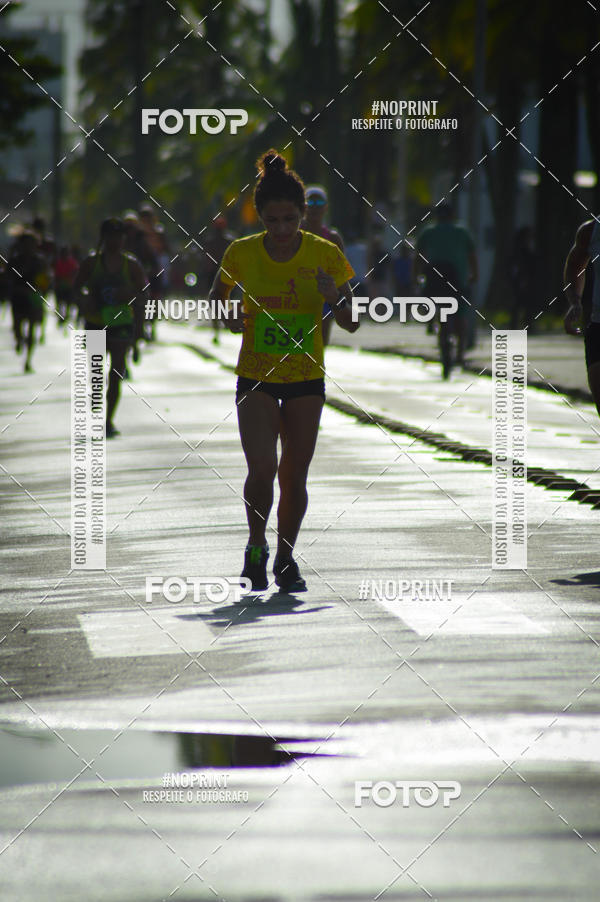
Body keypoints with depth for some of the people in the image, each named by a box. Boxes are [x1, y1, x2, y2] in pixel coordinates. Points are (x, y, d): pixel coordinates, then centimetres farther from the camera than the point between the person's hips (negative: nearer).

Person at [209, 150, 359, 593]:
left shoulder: (325, 254, -9)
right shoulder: (241, 253, -8)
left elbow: (351, 325, -3)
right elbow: (215, 301, 9)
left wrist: (335, 297, -24)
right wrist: (228, 319, -13)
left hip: (306, 380, 1)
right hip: (255, 378, -1)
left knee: (294, 478, 4)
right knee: (262, 468, -18)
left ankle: (285, 561, 25)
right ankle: (256, 547, 7)